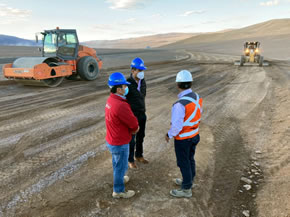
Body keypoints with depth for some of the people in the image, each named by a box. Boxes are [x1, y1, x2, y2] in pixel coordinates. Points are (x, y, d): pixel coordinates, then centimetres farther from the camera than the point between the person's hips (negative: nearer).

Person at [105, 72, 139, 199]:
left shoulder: (111, 100, -2)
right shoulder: (120, 105, -34)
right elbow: (134, 124, -23)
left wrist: (133, 127, -5)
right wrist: (134, 129, -2)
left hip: (111, 140, 9)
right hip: (119, 144, -9)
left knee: (116, 163, 29)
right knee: (121, 166, 11)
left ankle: (119, 178, 53)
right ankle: (118, 191, 30)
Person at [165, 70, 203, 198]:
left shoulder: (180, 104, -32)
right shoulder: (197, 97, -6)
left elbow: (177, 126, -27)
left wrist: (169, 135, -7)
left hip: (183, 139, -8)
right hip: (194, 135, 8)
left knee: (183, 163, 10)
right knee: (190, 159, 24)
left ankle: (186, 189, 28)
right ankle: (189, 180, 45)